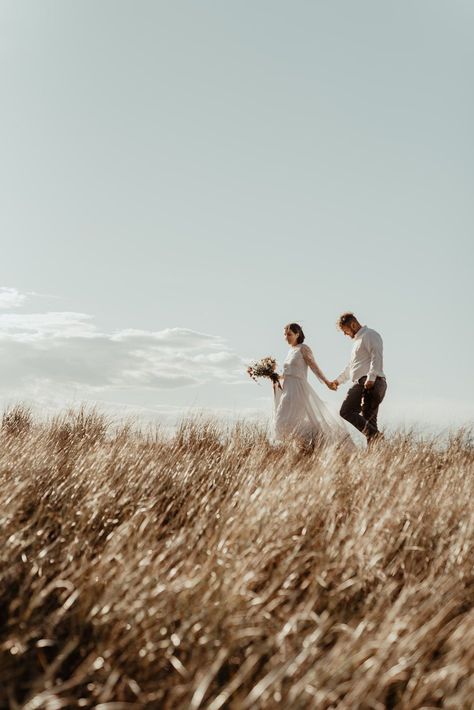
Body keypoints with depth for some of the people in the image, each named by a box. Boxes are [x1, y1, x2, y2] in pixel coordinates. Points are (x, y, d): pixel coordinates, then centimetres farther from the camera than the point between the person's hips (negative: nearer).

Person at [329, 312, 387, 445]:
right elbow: (351, 366, 39)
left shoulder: (369, 335, -1)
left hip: (370, 383, -10)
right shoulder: (358, 339, 30)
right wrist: (338, 380, 43)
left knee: (346, 411, -17)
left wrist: (371, 378, -27)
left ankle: (373, 434, -28)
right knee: (369, 419, 4)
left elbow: (376, 357, -16)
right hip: (362, 383, 10)